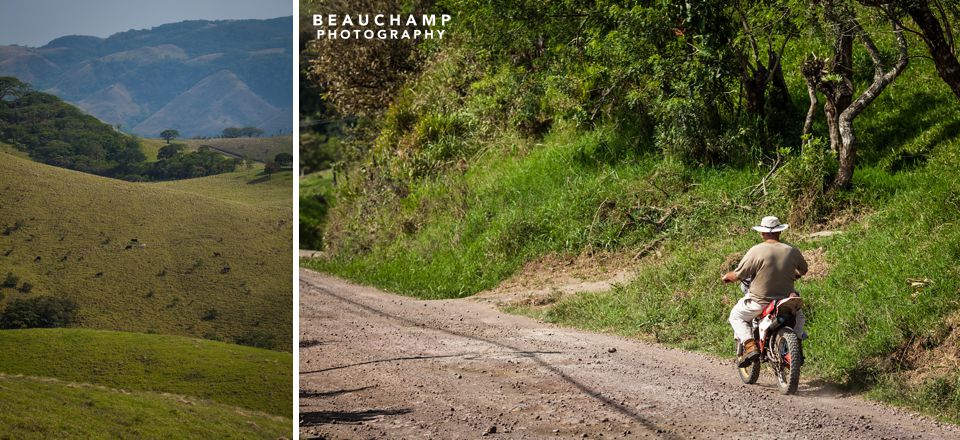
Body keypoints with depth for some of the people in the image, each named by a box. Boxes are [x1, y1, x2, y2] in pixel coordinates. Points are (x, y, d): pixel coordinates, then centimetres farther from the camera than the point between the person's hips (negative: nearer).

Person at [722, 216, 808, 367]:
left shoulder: (756, 251, -14)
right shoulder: (792, 251, -2)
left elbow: (738, 276, -11)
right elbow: (803, 271, 16)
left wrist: (727, 276, 12)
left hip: (759, 302, -3)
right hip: (785, 298, 3)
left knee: (736, 316, 21)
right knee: (798, 315, 35)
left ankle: (750, 346, 0)